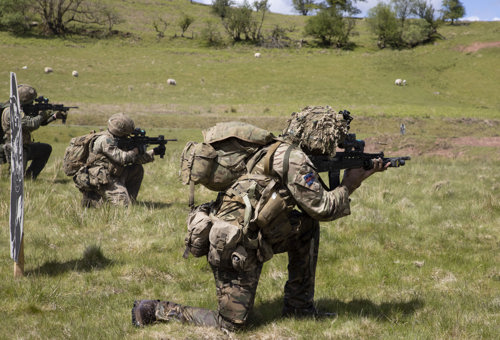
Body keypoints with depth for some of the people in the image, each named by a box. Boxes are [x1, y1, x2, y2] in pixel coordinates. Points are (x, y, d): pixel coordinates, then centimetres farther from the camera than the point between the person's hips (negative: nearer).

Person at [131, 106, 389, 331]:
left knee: (307, 226, 11)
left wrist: (361, 176, 16)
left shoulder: (284, 152, 14)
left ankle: (298, 306, 17)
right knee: (231, 324, -2)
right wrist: (349, 185, 4)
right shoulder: (293, 159, -15)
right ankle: (154, 310, 8)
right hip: (234, 246, -10)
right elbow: (323, 208, -12)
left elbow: (315, 204, 19)